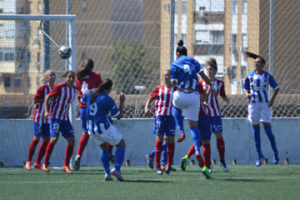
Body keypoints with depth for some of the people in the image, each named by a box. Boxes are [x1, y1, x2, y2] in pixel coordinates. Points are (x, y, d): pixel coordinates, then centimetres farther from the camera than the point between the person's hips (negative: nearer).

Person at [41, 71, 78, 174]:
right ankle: (45, 164, -11)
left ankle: (66, 165, 6)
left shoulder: (74, 89, 7)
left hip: (65, 118, 6)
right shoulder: (59, 87, -11)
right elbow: (47, 97, -6)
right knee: (54, 138, -20)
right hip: (55, 116, -6)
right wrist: (46, 111, -16)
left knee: (71, 140, -4)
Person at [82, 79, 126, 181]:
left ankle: (107, 173, 16)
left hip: (91, 128, 6)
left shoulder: (91, 94, -2)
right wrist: (122, 102, 0)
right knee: (121, 144, 9)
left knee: (104, 147, 25)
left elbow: (82, 100, 22)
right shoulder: (108, 100, -17)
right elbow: (118, 116, -9)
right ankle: (117, 169, -8)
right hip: (103, 127, -6)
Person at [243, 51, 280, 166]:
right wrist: (247, 94, -10)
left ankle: (275, 152, 8)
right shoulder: (250, 76, 5)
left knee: (267, 129, -8)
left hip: (265, 104, -2)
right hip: (253, 104, 2)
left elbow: (276, 88, 5)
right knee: (255, 130, 2)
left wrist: (273, 99, -9)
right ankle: (259, 155, 8)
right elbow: (246, 88, 13)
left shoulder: (267, 76, -1)